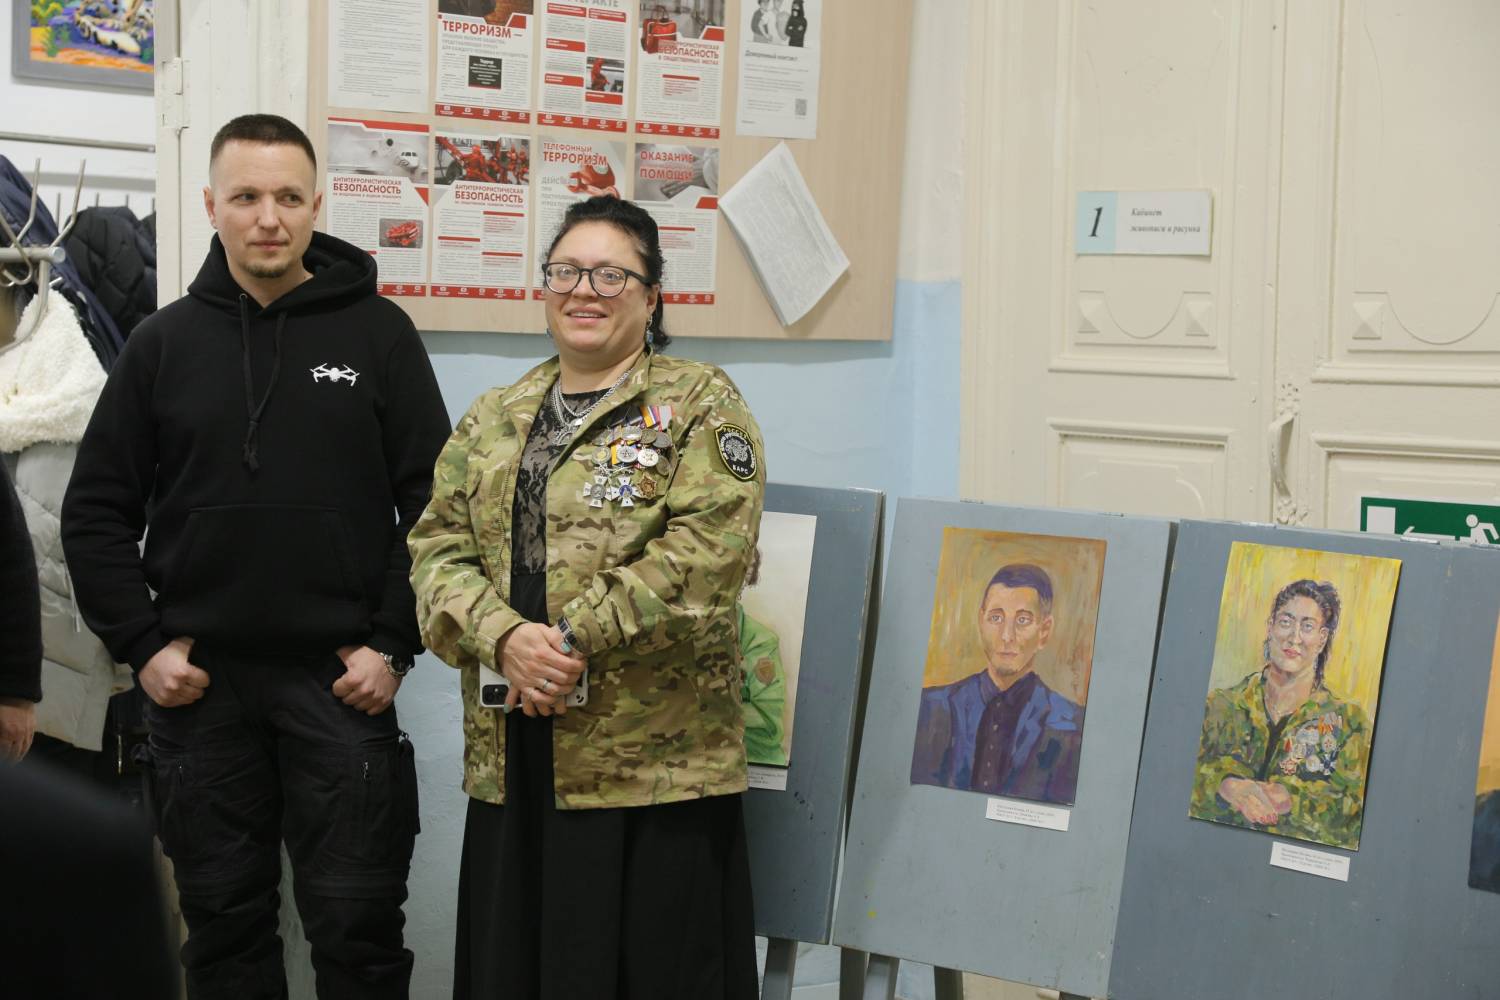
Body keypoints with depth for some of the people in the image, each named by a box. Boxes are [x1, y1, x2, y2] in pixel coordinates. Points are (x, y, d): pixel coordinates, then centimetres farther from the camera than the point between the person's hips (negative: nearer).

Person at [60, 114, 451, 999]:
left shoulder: (378, 334, 1)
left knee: (357, 923, 2)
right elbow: (98, 513, 8)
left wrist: (394, 645, -6)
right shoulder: (164, 343, 6)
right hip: (200, 686, 2)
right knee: (224, 922, 10)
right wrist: (142, 645, 0)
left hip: (339, 683, -2)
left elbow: (433, 504, 1)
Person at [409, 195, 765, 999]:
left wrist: (573, 641, -17)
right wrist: (505, 639, -12)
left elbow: (704, 555, -14)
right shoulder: (493, 419, 16)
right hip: (514, 764, 5)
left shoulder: (700, 405, -1)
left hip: (655, 761, -5)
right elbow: (439, 546, 7)